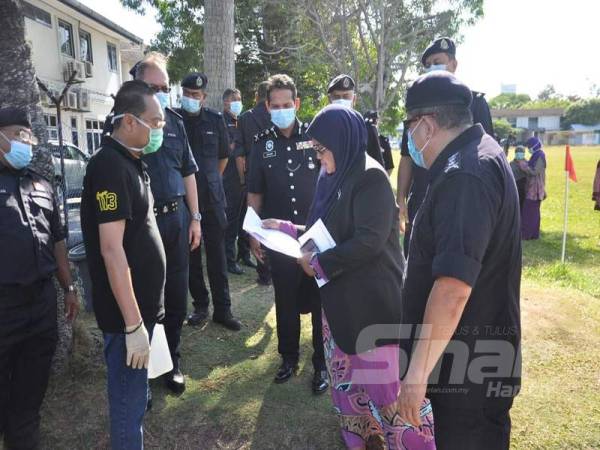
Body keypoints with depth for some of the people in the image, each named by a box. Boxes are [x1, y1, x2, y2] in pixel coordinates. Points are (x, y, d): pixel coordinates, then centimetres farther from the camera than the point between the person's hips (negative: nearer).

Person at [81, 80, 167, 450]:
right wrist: (132, 324, -22)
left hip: (142, 304, 9)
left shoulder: (131, 161, 9)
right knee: (128, 400, 7)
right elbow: (111, 249, -24)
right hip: (127, 311, -9)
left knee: (136, 392, 23)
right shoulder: (110, 166, -19)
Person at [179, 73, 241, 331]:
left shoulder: (215, 120, 4)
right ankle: (200, 305, 22)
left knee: (217, 255, 4)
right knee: (191, 256, 8)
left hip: (212, 198, 1)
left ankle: (222, 309, 12)